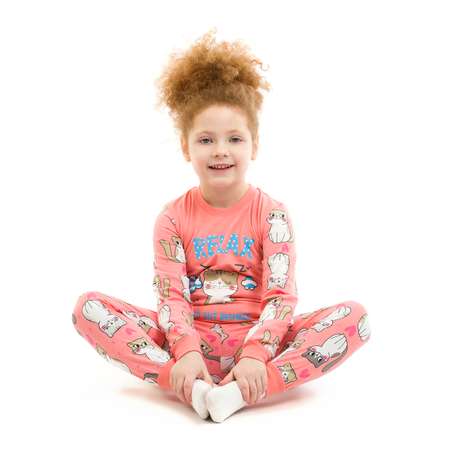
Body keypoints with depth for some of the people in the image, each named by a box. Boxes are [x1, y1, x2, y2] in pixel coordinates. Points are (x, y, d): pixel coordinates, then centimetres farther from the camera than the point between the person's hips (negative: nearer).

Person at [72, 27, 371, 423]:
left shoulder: (271, 213, -2)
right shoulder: (173, 217, 2)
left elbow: (281, 296, -10)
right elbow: (171, 296, -6)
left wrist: (256, 356, -26)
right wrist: (186, 351, -26)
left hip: (257, 341, 0)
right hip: (189, 339, 1)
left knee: (355, 316, -25)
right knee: (89, 307, -18)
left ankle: (240, 392, -34)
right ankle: (190, 386, -32)